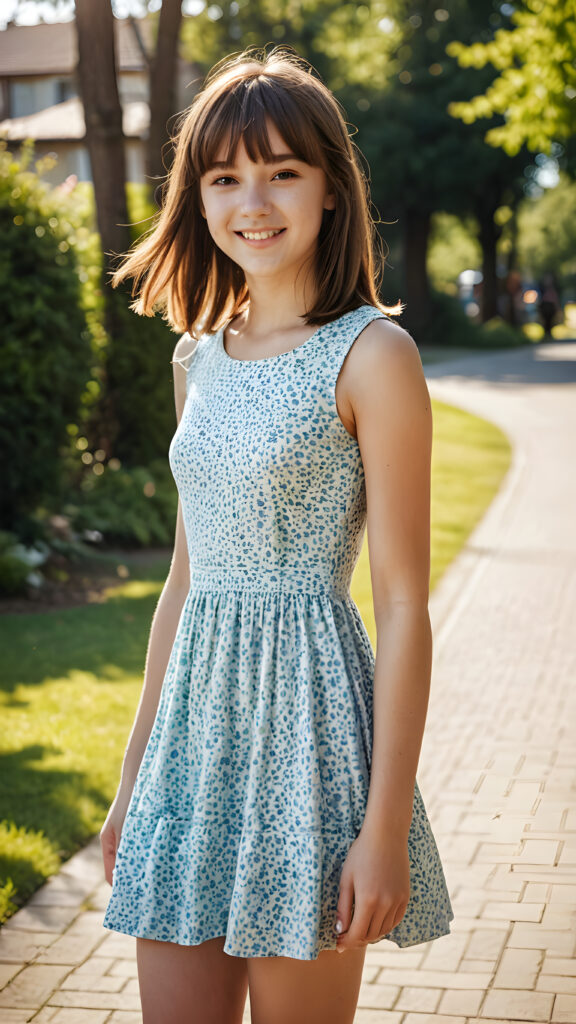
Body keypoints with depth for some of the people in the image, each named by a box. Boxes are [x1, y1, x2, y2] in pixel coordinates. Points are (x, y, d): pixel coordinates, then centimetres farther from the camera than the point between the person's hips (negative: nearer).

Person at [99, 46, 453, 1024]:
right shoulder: (200, 356, 10)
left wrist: (386, 825, -13)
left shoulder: (371, 354, -9)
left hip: (309, 721, -6)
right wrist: (134, 778, 16)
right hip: (198, 720, 6)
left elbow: (404, 604, -10)